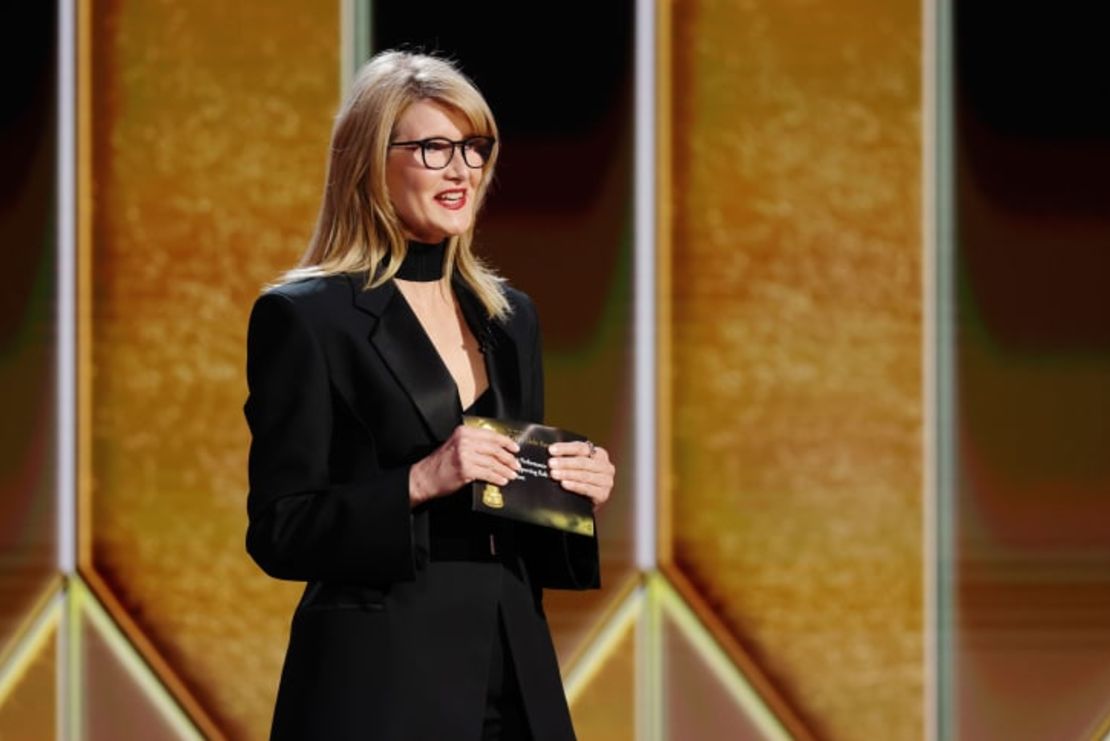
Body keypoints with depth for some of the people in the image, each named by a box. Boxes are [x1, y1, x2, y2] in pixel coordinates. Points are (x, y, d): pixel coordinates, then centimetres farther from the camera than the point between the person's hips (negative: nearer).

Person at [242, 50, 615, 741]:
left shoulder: (509, 316, 13)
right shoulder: (304, 317, -6)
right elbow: (279, 534, -10)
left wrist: (573, 493, -1)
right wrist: (418, 484, -21)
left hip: (515, 679, 6)